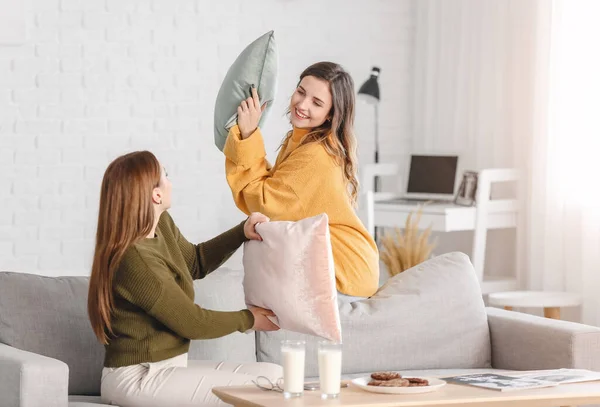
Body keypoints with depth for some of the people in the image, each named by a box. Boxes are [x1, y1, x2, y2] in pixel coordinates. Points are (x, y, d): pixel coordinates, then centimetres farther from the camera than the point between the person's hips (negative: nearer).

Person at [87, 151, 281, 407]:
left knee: (273, 374, 0)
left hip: (163, 368, 10)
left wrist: (241, 233, 11)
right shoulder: (136, 260, -24)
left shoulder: (162, 226, 5)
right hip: (139, 379, -10)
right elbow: (193, 323, -15)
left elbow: (195, 262, 25)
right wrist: (248, 319, 0)